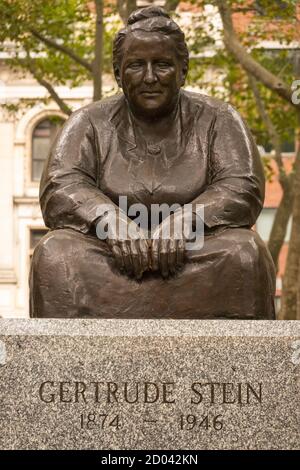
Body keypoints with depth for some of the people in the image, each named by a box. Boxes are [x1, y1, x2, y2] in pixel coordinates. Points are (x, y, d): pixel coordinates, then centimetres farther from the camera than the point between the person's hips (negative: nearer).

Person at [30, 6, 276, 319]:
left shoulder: (217, 120, 8)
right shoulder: (90, 123, 9)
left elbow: (244, 189, -5)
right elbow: (60, 189, -5)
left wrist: (183, 220, -24)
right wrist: (110, 220, -26)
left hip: (196, 254, 0)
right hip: (111, 258, 0)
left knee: (244, 253, -30)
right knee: (54, 253, -28)